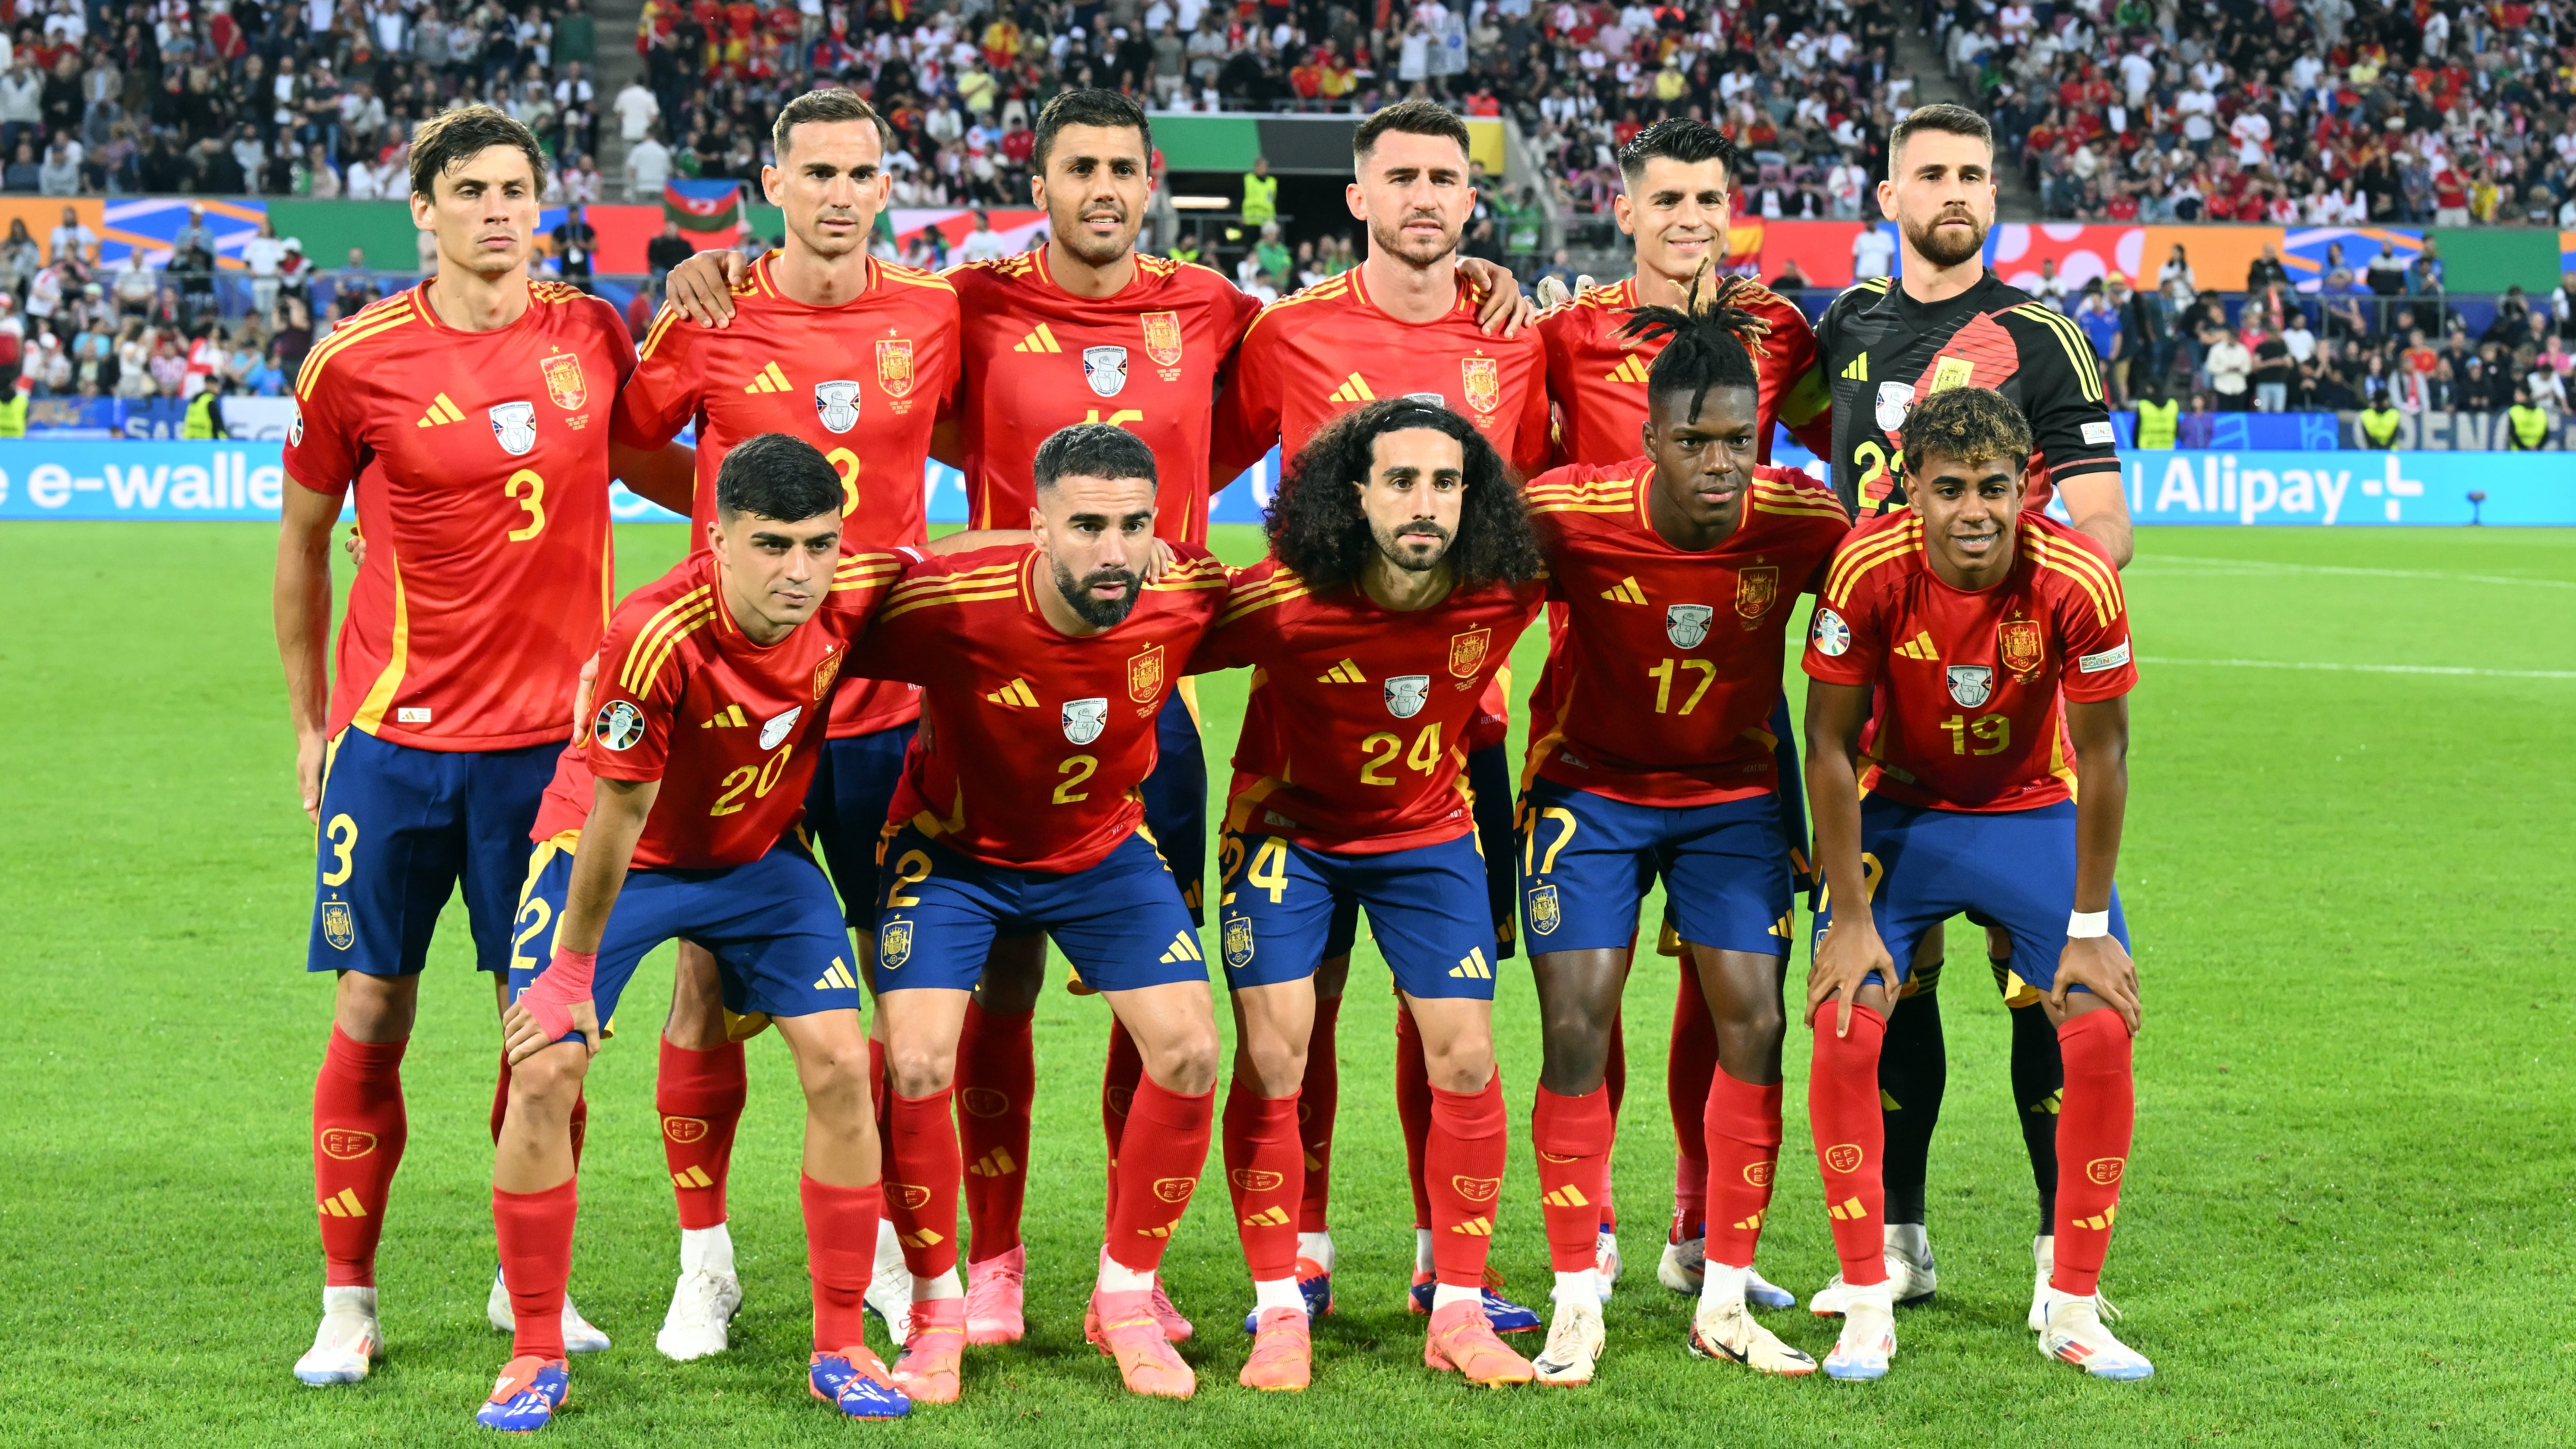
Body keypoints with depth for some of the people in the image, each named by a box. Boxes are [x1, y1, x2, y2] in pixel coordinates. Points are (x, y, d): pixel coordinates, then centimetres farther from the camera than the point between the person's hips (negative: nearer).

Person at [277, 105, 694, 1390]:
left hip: (550, 731, 2)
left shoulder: (590, 334, 2)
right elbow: (303, 535, 7)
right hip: (396, 738, -2)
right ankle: (347, 1305, 11)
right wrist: (308, 718, 9)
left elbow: (638, 460, 21)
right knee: (372, 1010, 1)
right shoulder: (357, 363, -6)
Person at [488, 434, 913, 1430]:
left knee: (841, 1065, -7)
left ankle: (841, 1348, 6)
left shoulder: (860, 594, -24)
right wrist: (575, 969, -16)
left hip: (760, 853, 4)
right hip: (612, 853, -4)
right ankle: (536, 1356, 4)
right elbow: (617, 815, -25)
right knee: (543, 1075, -12)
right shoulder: (655, 638, -36)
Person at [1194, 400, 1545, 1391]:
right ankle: (1280, 1316, 3)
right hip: (1287, 827, -2)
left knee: (1465, 1059, -4)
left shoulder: (1503, 596, -22)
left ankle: (1458, 1313, 8)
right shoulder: (1281, 603, -30)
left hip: (1428, 834, 2)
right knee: (1271, 1059, -8)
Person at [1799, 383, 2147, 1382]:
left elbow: (2101, 753, -14)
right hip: (1899, 811, 0)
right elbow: (1831, 746, -14)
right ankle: (1866, 1303, -4)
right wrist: (1850, 917, -15)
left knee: (2102, 1033, -13)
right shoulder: (1869, 569, -26)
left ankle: (2071, 1306, 3)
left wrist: (2090, 927, -11)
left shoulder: (2078, 579, -26)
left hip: (2035, 813, 0)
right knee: (1846, 1028, -17)